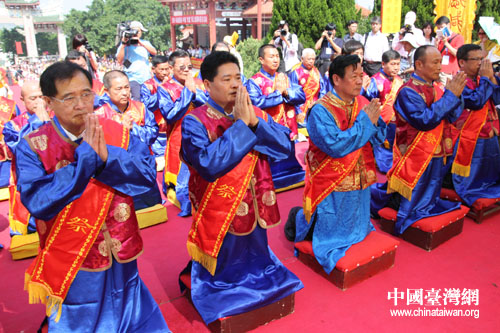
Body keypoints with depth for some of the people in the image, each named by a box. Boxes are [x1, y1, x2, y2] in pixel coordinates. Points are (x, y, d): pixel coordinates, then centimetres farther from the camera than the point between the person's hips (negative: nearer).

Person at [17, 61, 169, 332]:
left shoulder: (117, 133, -6)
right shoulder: (32, 147, -13)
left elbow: (148, 173, -13)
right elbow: (38, 202, -24)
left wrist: (107, 157, -28)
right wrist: (86, 157, -27)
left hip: (121, 255, 2)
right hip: (72, 263, -2)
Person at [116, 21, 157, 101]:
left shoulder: (145, 43, 16)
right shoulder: (125, 45, 8)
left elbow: (154, 52, -3)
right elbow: (120, 60, -4)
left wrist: (141, 43, -12)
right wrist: (123, 44, -8)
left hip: (146, 77, 3)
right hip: (133, 78, -3)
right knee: (137, 100, -13)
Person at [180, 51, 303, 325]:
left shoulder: (256, 114, -1)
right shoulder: (194, 122, -17)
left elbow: (285, 146, -10)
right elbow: (209, 164, -31)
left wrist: (255, 122, -24)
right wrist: (240, 125, -28)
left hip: (255, 207, 5)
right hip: (219, 214, -5)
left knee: (257, 261, 27)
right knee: (223, 269, 15)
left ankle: (257, 282, 52)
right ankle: (220, 293, 42)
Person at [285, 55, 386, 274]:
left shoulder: (363, 104, 0)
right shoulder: (320, 110, -20)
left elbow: (378, 139, 3)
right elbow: (336, 146, -28)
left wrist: (375, 119, -17)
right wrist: (365, 121, -23)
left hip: (360, 181, 7)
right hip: (332, 186, -6)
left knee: (358, 232, 21)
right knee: (330, 237, 7)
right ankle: (298, 218, 32)